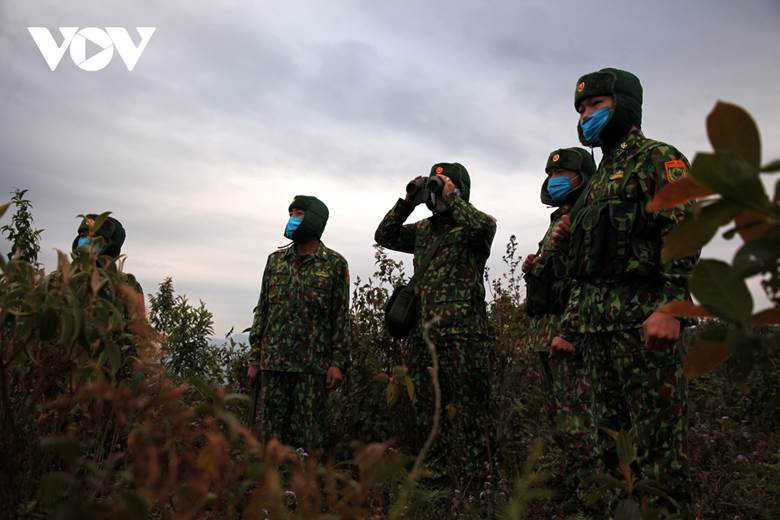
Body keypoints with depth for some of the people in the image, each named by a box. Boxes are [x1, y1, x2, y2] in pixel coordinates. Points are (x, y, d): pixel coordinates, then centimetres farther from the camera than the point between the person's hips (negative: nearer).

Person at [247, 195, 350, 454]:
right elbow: (262, 311, 13)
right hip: (273, 362, 4)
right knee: (272, 429, 8)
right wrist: (255, 359, 9)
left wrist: (338, 363, -8)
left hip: (313, 364, -3)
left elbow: (341, 317, -2)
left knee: (309, 432, 1)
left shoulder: (334, 264, 0)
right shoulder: (276, 260, 12)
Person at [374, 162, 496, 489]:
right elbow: (384, 236, 20)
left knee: (466, 409, -3)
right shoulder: (424, 228, 19)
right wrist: (408, 201, 11)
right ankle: (434, 472, 25)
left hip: (461, 333, -7)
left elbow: (486, 226, -22)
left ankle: (472, 482, 5)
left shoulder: (469, 226, 1)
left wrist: (451, 197, -11)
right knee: (426, 408, 13)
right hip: (423, 333, 7)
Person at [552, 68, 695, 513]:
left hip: (643, 316, -8)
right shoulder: (599, 178, 24)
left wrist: (669, 306, -23)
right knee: (609, 429, 12)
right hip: (595, 321, 8)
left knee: (657, 430, -5)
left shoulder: (658, 158, -1)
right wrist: (569, 239, 9)